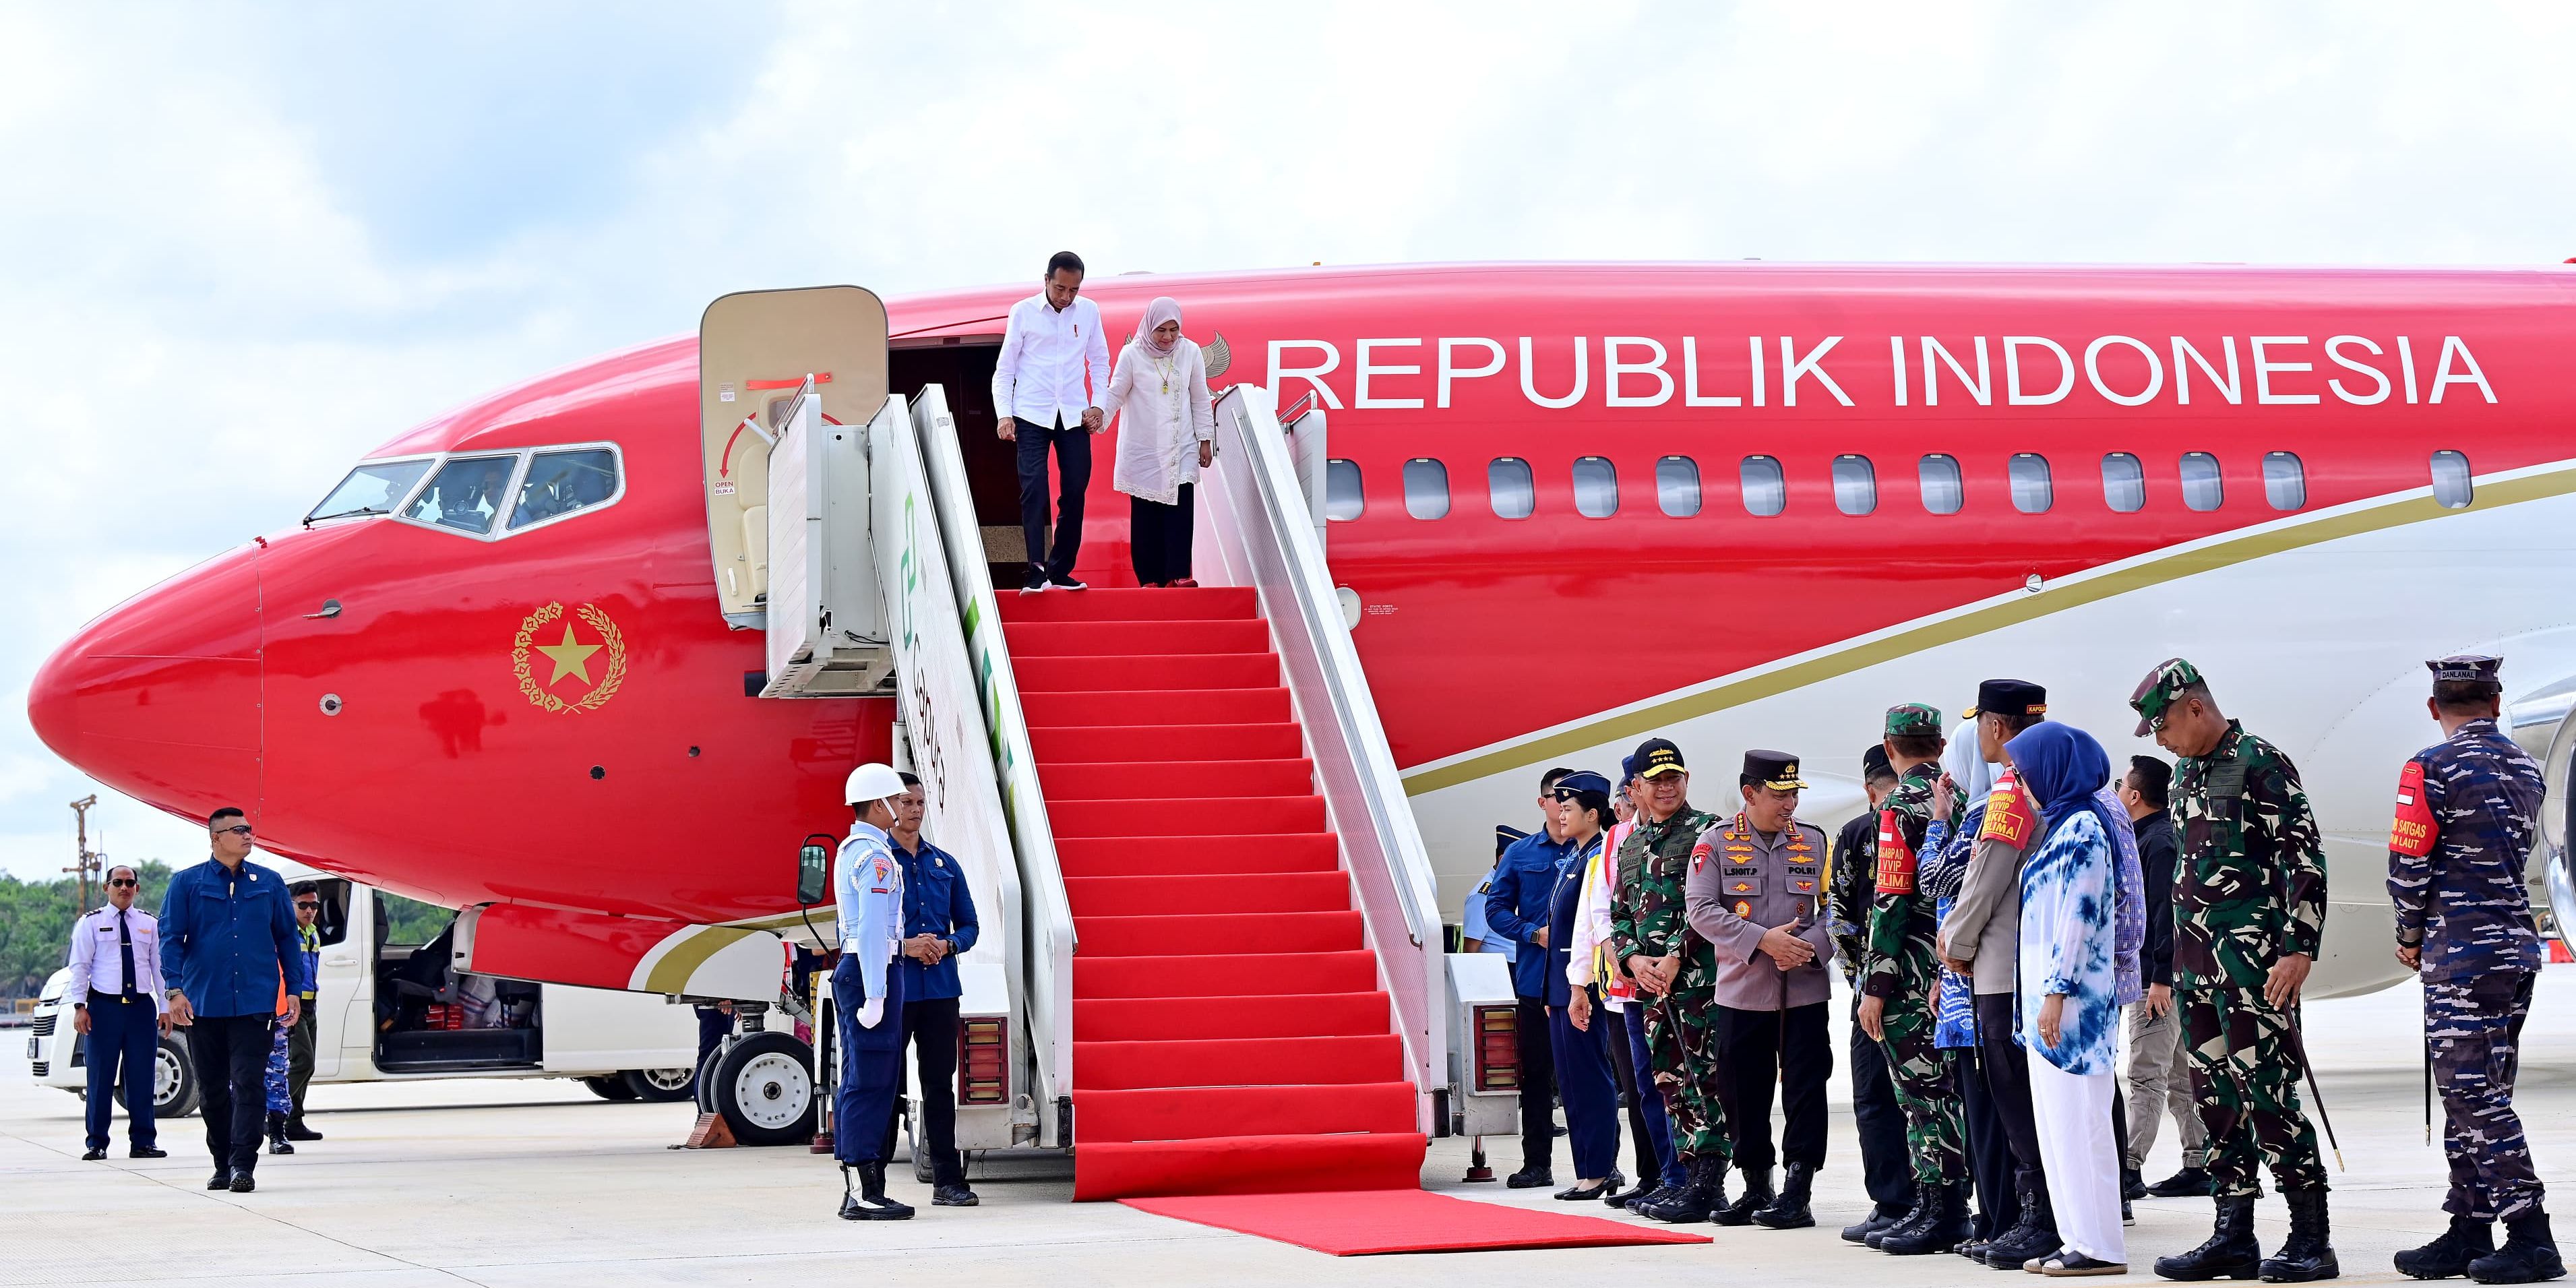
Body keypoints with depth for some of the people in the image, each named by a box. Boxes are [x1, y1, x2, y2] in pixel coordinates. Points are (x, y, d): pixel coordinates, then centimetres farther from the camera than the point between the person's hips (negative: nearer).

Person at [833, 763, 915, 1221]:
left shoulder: (849, 850, 19)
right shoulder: (875, 856, -13)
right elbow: (872, 930, -20)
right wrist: (875, 995, -22)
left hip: (850, 970, 11)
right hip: (870, 972, -11)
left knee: (857, 1081, 11)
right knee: (871, 1083, -11)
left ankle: (855, 1191, 14)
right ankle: (866, 1195, -13)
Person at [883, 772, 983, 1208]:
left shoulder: (945, 864, 15)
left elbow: (968, 924, 17)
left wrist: (947, 945, -6)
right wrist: (903, 946, -16)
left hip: (940, 988, 4)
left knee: (940, 1085, 6)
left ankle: (948, 1180, 8)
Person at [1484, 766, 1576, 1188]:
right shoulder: (1520, 854, 9)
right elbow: (1496, 907, 8)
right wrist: (1534, 934, -7)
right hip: (1535, 977, 2)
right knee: (1536, 1071, 6)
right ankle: (1536, 1162, 12)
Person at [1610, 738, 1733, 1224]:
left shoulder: (1706, 832, -3)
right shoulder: (1630, 846, 18)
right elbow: (1619, 915, 18)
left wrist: (1675, 958, -15)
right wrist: (1634, 959, 0)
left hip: (1699, 977, -7)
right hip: (1652, 983, 7)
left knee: (1702, 1076, -9)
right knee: (1669, 1079, 9)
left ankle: (1708, 1187, -8)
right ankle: (1691, 1179, 15)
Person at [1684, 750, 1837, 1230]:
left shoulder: (1816, 841, 5)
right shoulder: (1716, 842, 0)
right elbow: (1700, 909, -8)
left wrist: (1809, 948, -14)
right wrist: (1762, 941, -16)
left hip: (1805, 990, 0)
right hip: (1741, 992, 0)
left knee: (1804, 1091, -5)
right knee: (1744, 1095, 6)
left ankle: (1797, 1194, -3)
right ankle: (1756, 1189, 19)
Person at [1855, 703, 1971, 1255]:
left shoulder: (1902, 805, -12)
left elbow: (1891, 903, -16)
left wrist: (1875, 987, -14)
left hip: (1912, 979, -8)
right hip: (1949, 971, 8)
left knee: (1924, 1092, -5)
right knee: (1936, 1093, 13)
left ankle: (1944, 1215, -4)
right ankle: (1935, 1208, 17)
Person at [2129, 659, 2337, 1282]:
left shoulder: (2262, 765, -9)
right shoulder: (2186, 774, 16)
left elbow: (2306, 861, -13)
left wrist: (2299, 949, -19)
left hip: (2254, 961, -9)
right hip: (2197, 961, 9)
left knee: (2267, 1095, -10)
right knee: (2216, 1098, 9)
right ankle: (2233, 1236, 14)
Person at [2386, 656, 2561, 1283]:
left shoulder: (2434, 768, -11)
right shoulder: (2525, 769, 13)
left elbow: (2408, 864, -11)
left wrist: (2410, 936, 6)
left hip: (2463, 953, -8)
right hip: (2520, 944, 8)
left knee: (2473, 1095, -7)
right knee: (2477, 1093, 12)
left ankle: (2530, 1237, -11)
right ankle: (2470, 1231, 14)